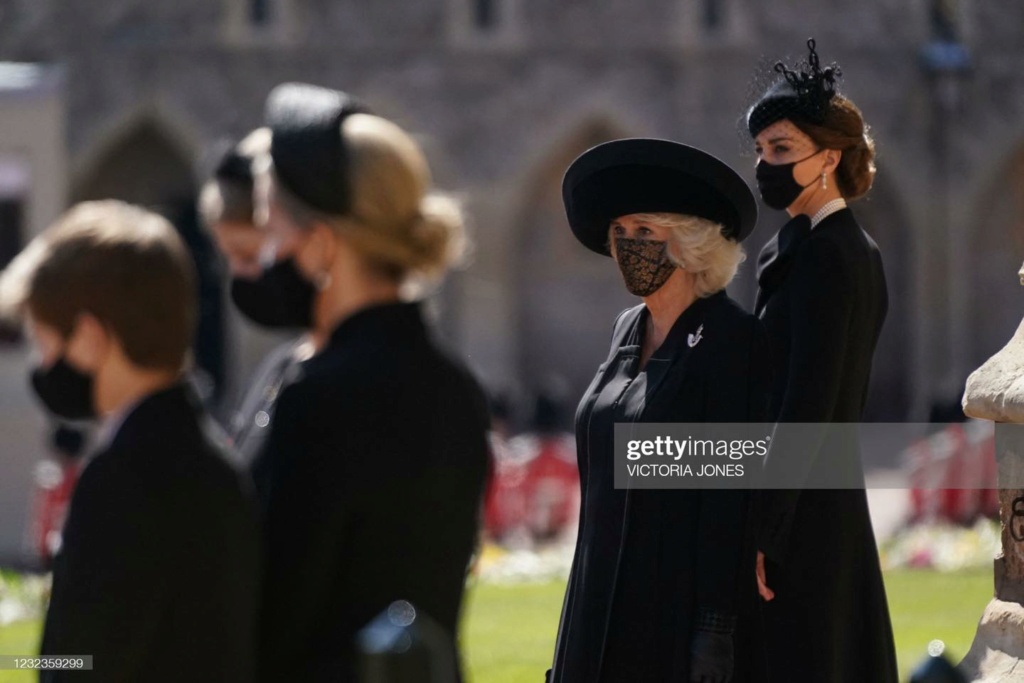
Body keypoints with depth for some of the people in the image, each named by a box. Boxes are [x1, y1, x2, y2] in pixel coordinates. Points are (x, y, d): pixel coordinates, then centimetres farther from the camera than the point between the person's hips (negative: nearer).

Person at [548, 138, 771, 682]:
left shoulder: (732, 338, -10)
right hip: (607, 605, 7)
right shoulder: (629, 331, 14)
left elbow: (729, 493, -15)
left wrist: (715, 630, -19)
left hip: (679, 611, -7)